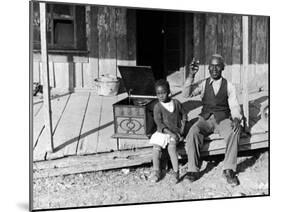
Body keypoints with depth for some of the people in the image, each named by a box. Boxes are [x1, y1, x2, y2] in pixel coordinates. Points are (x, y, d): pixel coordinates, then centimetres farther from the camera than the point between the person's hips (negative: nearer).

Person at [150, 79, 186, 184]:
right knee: (156, 147, -23)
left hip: (175, 132, 0)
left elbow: (183, 115, 18)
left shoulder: (176, 103, 4)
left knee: (171, 146, -29)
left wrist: (183, 126, 3)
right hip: (162, 132, 1)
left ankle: (176, 172, -24)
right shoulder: (157, 107, -3)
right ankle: (156, 171, -8)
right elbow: (159, 122, -12)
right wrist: (169, 132, -22)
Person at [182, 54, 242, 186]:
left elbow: (234, 106, 3)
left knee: (234, 132, -33)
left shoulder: (229, 86, 8)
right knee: (193, 132, -31)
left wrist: (236, 119, -19)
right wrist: (191, 75, -17)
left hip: (223, 119, 0)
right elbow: (186, 94, -5)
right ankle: (193, 170, -23)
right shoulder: (203, 84, 9)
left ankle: (229, 170, -25)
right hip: (205, 119, 1)